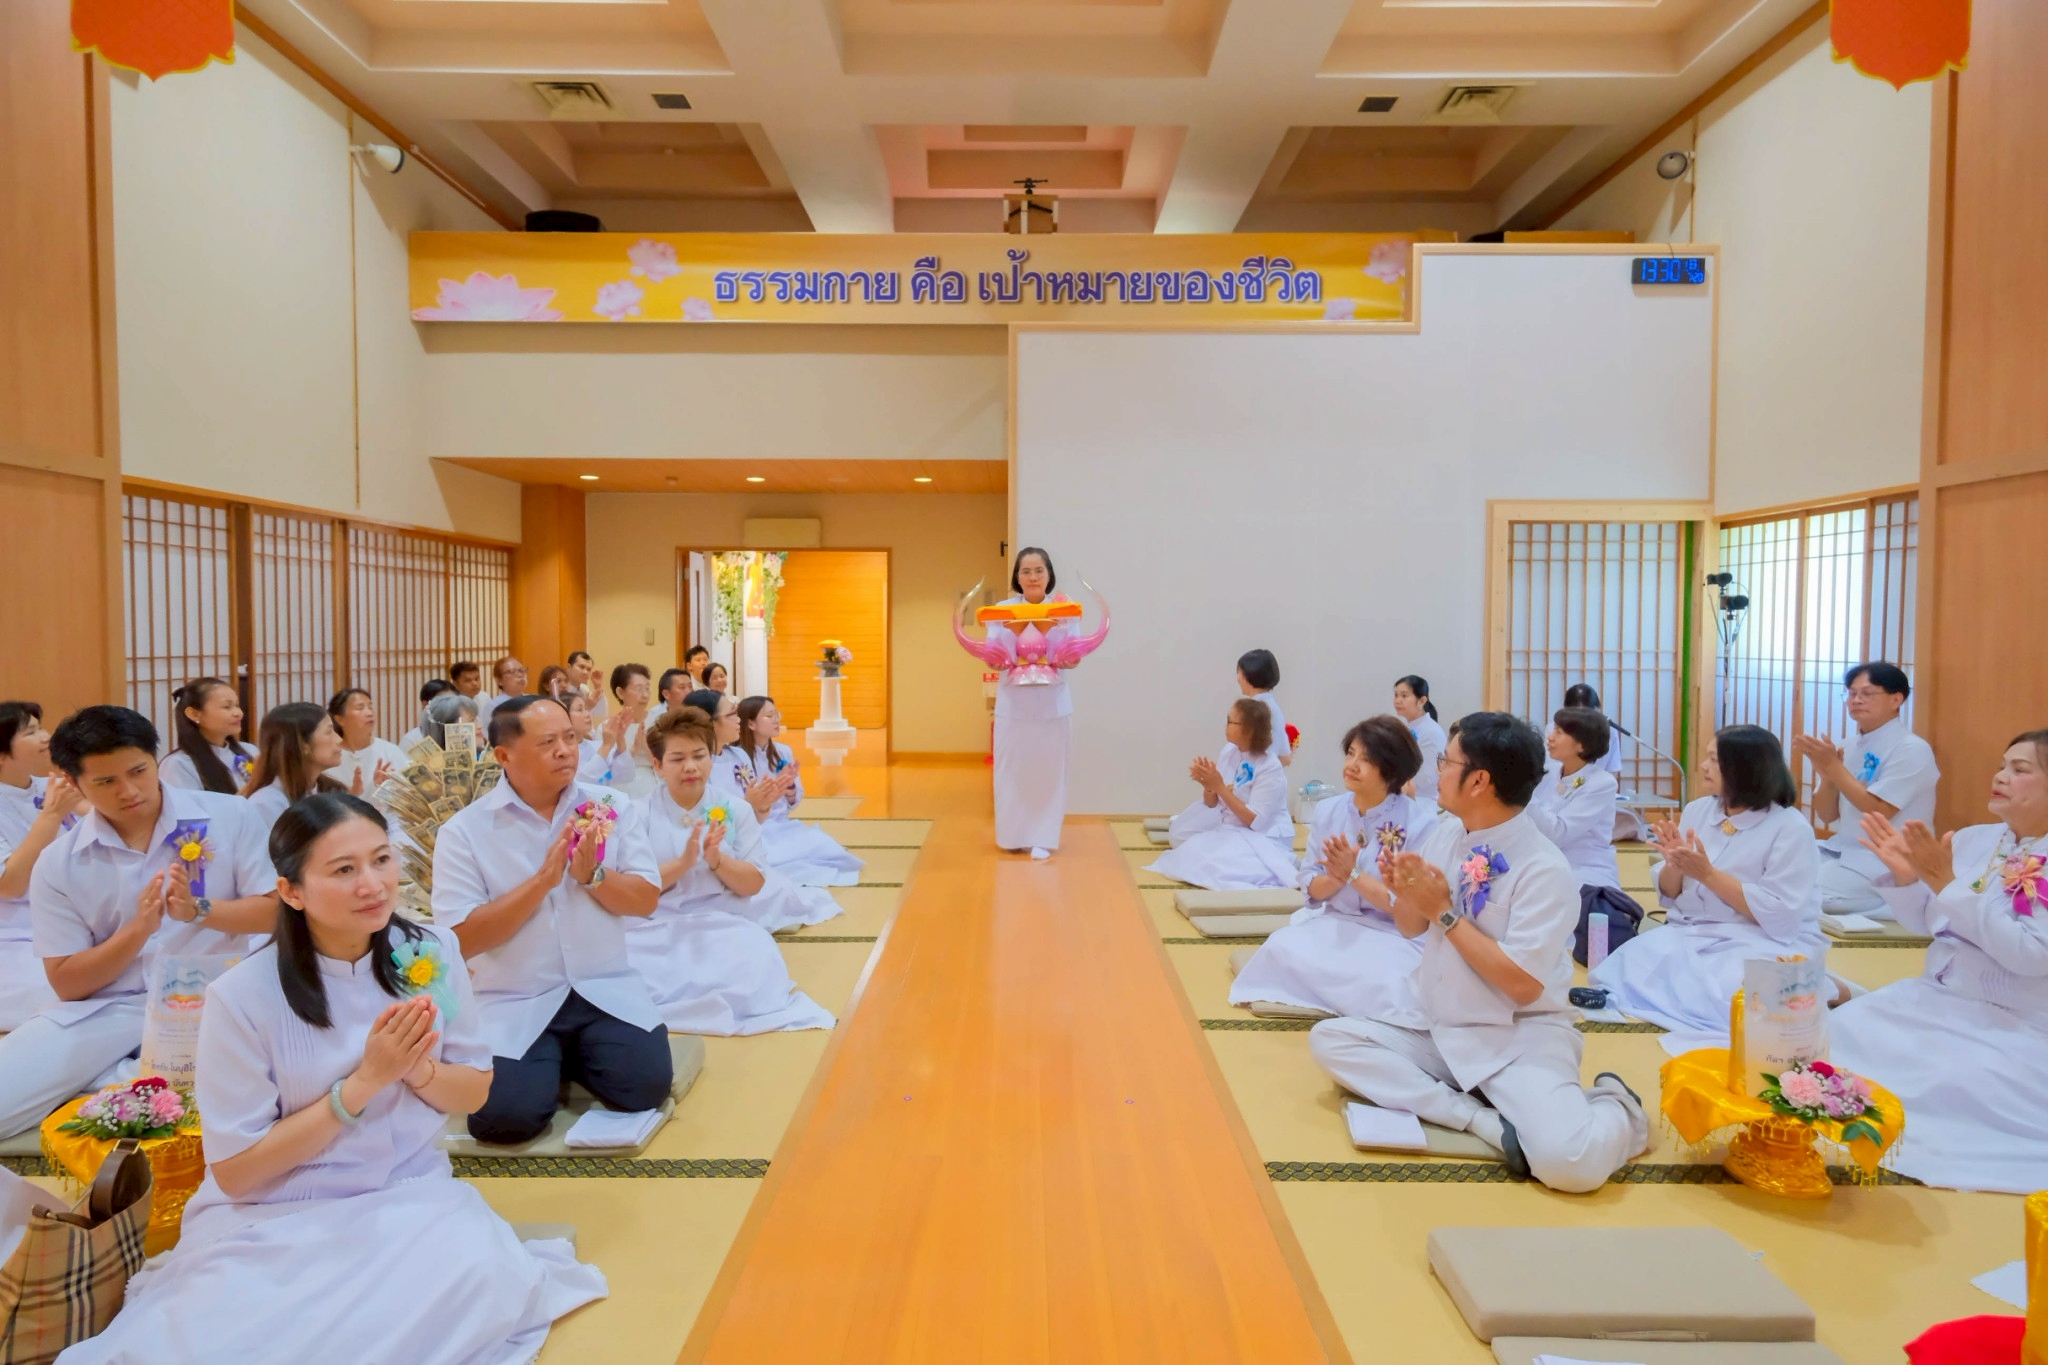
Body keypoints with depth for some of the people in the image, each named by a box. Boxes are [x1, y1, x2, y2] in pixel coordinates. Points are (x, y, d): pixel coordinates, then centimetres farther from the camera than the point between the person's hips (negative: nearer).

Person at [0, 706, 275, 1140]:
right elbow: (67, 984, 3)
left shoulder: (229, 817, -2)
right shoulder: (58, 863, 3)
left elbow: (276, 911, -1)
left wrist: (198, 911, -18)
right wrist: (138, 930, -15)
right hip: (106, 1009, 1)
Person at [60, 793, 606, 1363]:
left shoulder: (431, 953, -5)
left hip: (411, 1196, 3)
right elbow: (234, 1170, -10)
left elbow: (474, 1092, 5)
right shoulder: (242, 996, -15)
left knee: (483, 1280, -27)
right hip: (273, 1219, -3)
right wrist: (364, 1082, -20)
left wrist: (416, 1068, -18)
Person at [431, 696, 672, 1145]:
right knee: (506, 1115, -23)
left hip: (606, 990, 2)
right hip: (514, 1002, -2)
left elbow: (645, 901, 1)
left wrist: (591, 874, -18)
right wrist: (543, 879, -19)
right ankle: (551, 1062, 12)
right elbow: (462, 939, -12)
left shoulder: (610, 807, 2)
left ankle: (575, 1058, 14)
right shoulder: (464, 831, -6)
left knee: (647, 1086, -19)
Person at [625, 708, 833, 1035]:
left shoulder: (736, 810, 5)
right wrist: (683, 862, -21)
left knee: (754, 976, -30)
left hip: (725, 924, 1)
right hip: (656, 928, -1)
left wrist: (716, 859, -17)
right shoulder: (640, 814, 2)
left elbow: (753, 885, 2)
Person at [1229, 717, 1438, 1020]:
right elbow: (1312, 889, 4)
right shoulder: (1328, 811, 1)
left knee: (1384, 985, -35)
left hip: (1396, 936, -4)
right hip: (1335, 925, 4)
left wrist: (1353, 874, -23)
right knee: (1281, 949, -23)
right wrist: (1335, 878, -19)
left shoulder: (1421, 821, -13)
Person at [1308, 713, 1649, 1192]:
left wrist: (1445, 912, -21)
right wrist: (1405, 892, -12)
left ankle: (1613, 1111, 5)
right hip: (1443, 1032, 7)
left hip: (1522, 1039, -7)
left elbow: (1522, 985, -23)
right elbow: (1412, 927, 11)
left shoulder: (1545, 870, -19)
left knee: (1568, 1162, -31)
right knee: (1329, 1038, -10)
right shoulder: (1446, 832, 2)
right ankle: (1484, 1119, -16)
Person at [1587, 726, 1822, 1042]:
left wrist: (1708, 874, -21)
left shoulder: (1790, 828, -10)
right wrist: (1674, 864, -13)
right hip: (1692, 933, 4)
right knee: (1631, 963, -27)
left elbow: (1780, 918, -18)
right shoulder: (1696, 810, 7)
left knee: (1719, 993, -36)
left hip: (1767, 942, -4)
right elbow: (1670, 897, 11)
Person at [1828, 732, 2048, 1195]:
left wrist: (1946, 883, -25)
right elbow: (1925, 924, 12)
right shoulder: (1972, 839, 7)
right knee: (1840, 1033, -13)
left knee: (1942, 1085, -30)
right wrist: (1905, 876, -9)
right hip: (1934, 1000, 6)